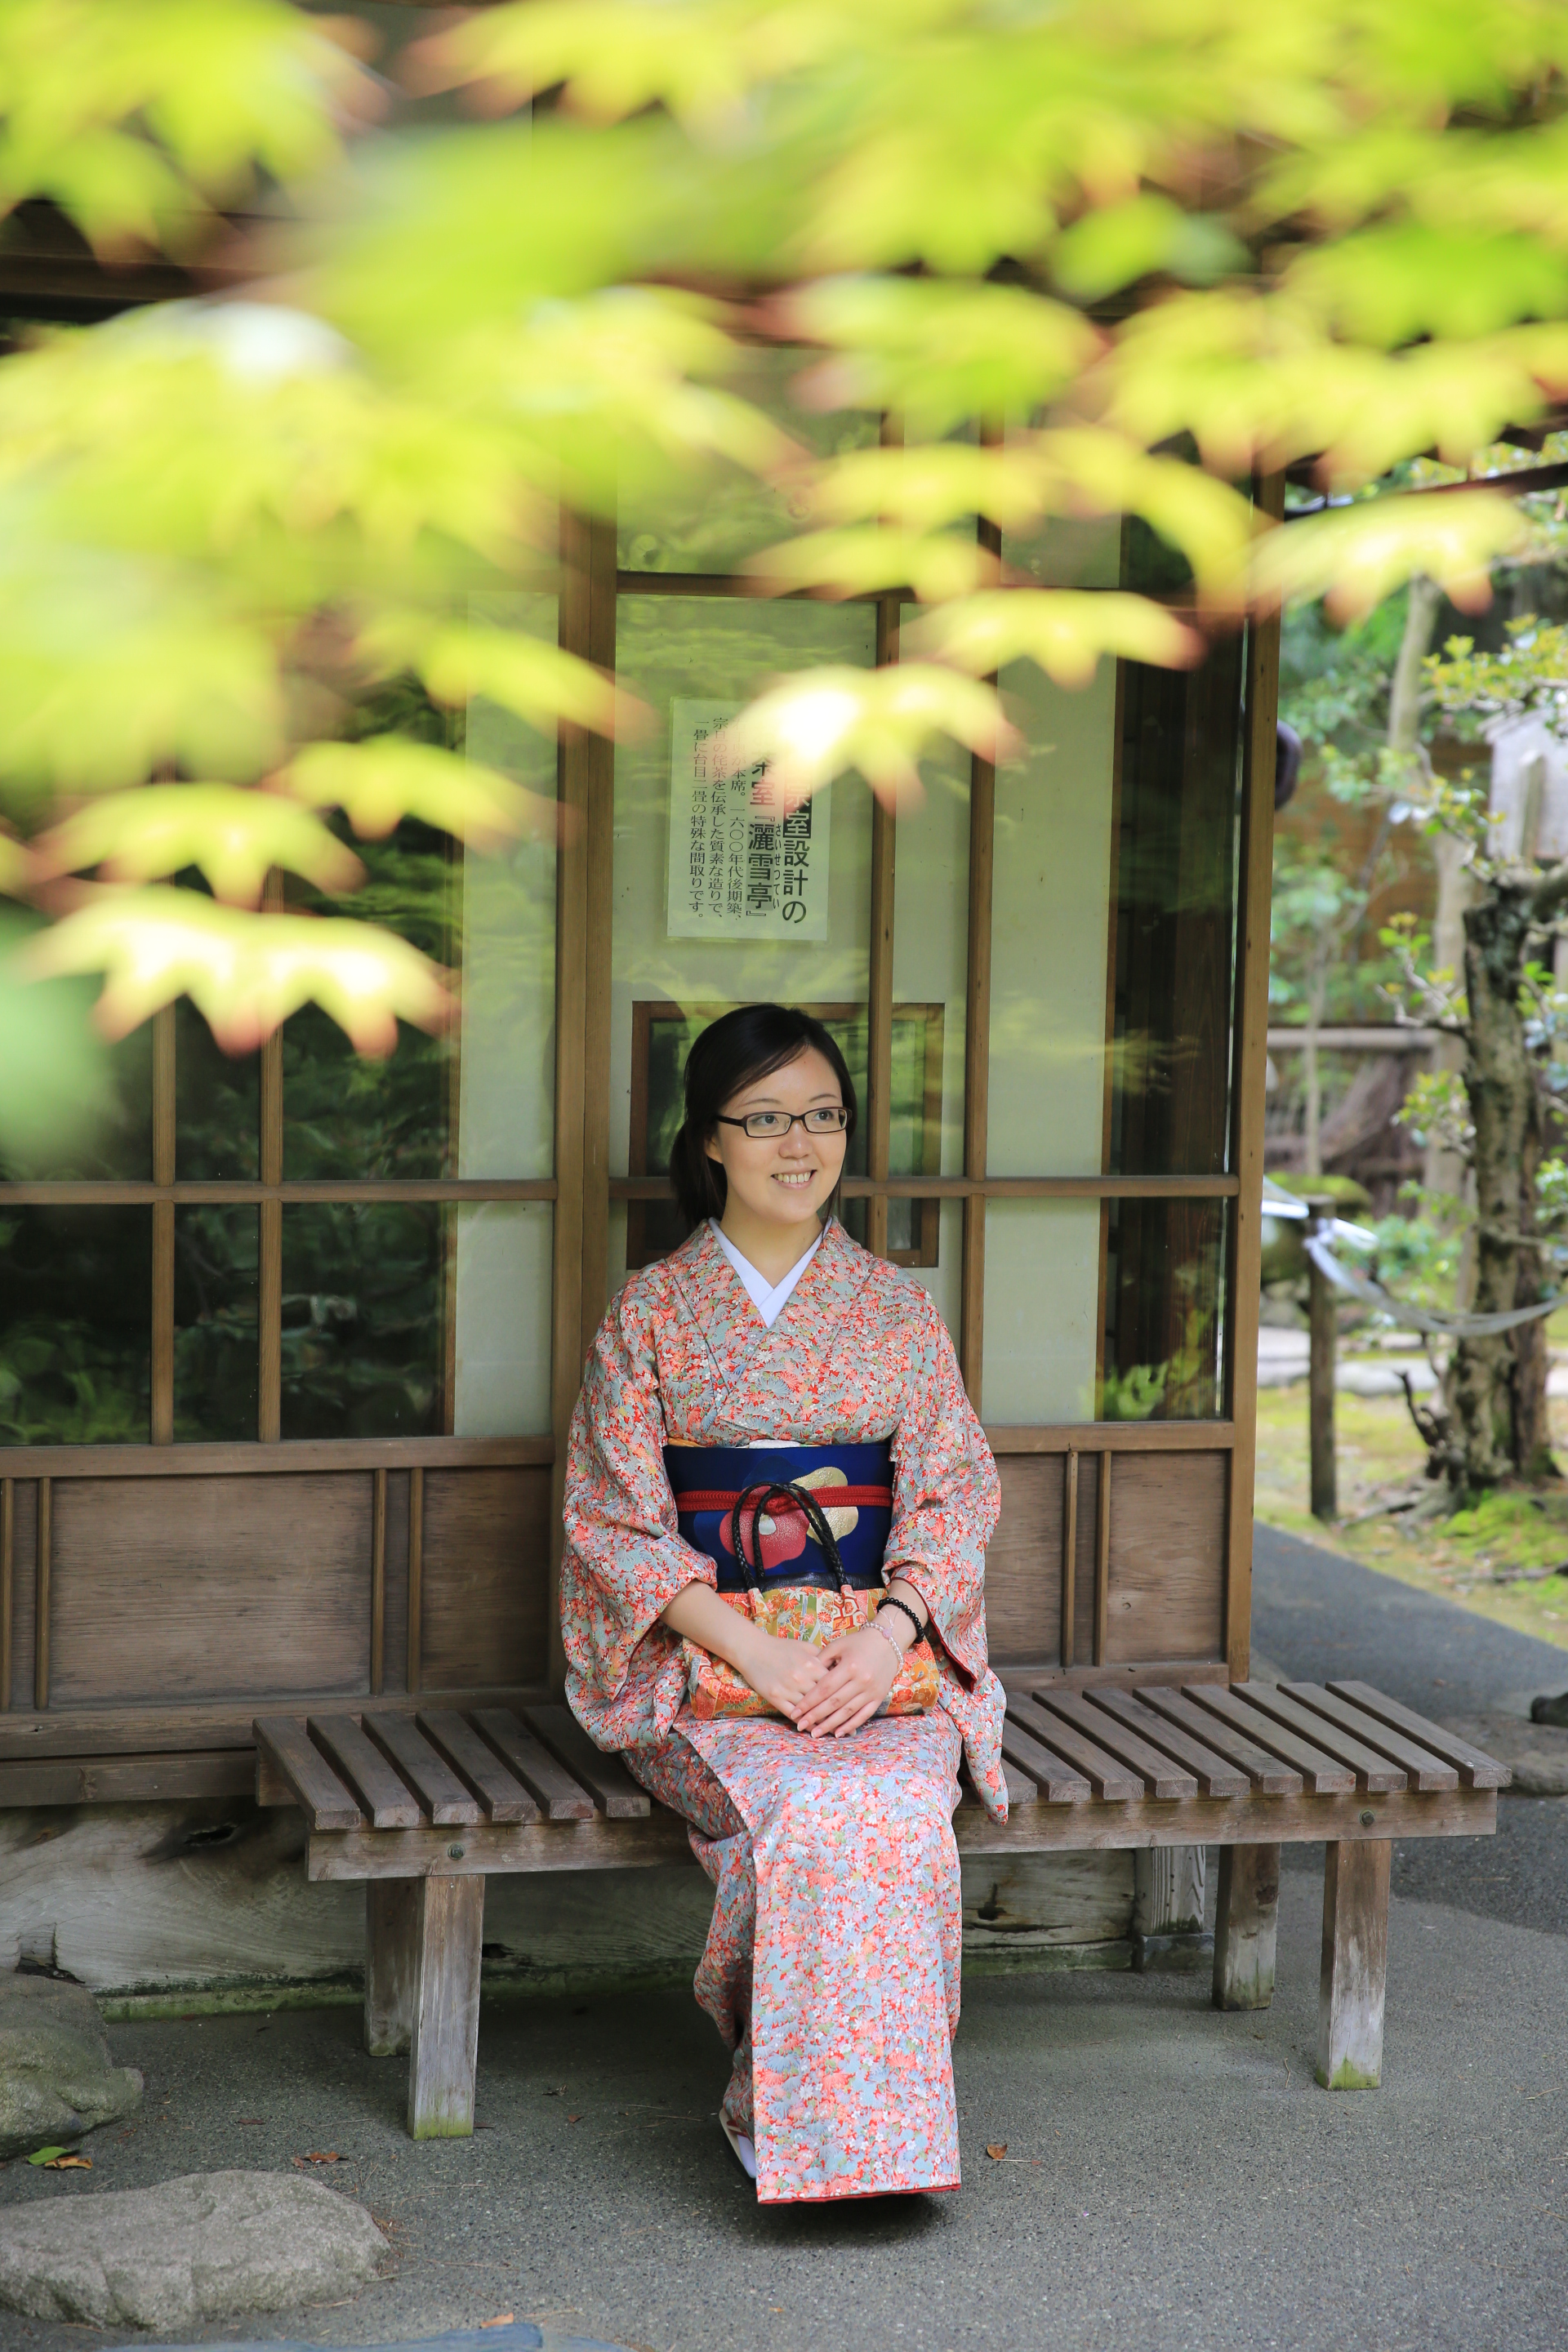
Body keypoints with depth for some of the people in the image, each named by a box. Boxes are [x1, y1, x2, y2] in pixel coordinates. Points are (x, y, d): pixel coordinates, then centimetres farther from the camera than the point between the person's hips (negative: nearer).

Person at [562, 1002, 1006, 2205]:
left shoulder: (898, 1308, 11)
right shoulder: (651, 1312, 5)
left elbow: (952, 1492, 6)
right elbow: (618, 1522, -1)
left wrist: (889, 1635, -13)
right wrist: (754, 1651, -15)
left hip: (882, 1652, 2)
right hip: (700, 1658, -2)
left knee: (901, 1803, -30)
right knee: (810, 1810, -32)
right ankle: (788, 2107, -17)